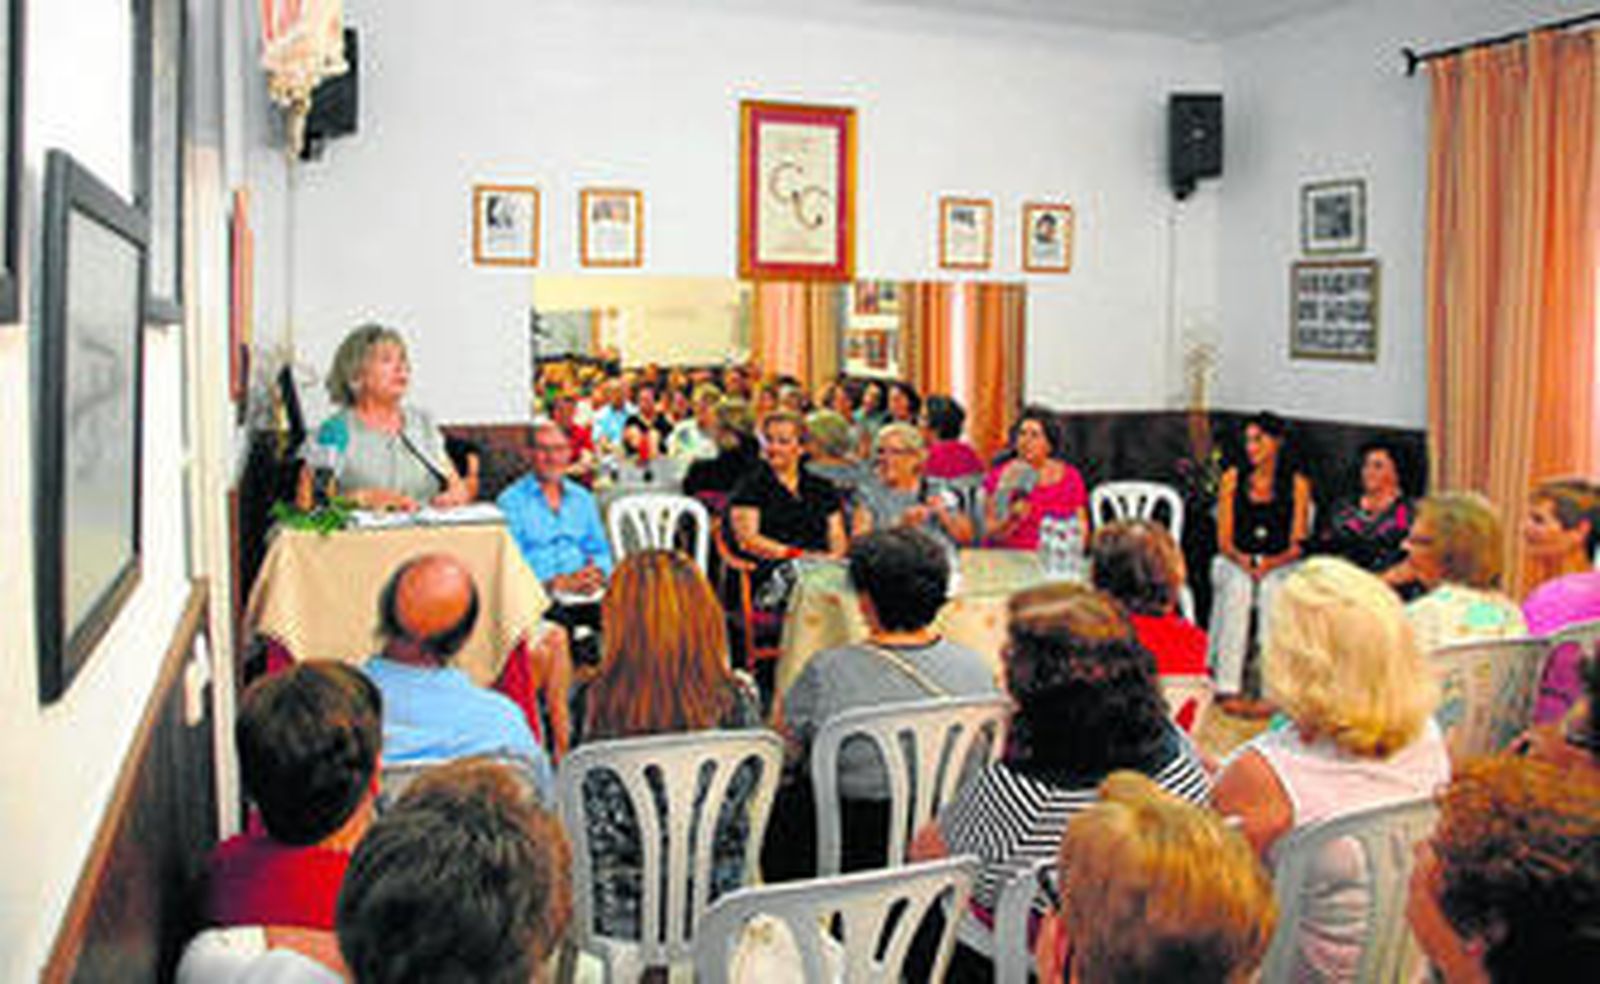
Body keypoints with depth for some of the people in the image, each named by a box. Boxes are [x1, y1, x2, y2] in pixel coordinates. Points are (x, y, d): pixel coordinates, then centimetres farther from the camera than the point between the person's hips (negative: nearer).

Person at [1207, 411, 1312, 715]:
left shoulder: (1297, 484, 5)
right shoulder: (1232, 478, 8)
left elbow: (1297, 545, 2)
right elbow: (1224, 540, 5)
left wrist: (1269, 564, -14)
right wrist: (1243, 561, -12)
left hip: (1279, 567, 0)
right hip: (1235, 563, 1)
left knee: (1272, 591, -27)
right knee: (1238, 589, -26)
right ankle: (1228, 689, -28)